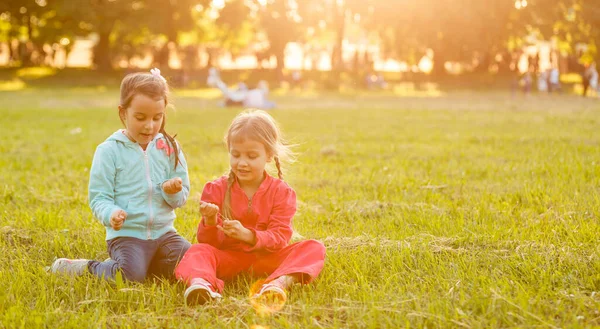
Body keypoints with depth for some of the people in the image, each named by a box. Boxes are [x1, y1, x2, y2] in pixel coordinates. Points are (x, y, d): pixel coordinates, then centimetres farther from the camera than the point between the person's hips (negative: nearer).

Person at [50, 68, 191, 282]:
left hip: (163, 231, 5)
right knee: (132, 276, -28)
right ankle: (87, 268, 2)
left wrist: (173, 191, -16)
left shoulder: (169, 148, 6)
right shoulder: (109, 151, -6)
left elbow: (180, 199, 8)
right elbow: (99, 198, -9)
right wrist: (111, 214, -30)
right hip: (126, 234, -5)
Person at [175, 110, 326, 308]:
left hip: (266, 258, 0)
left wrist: (247, 235, -28)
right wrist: (210, 223, -24)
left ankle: (280, 282, -49)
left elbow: (280, 238, -10)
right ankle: (199, 283, -61)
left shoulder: (281, 191, 0)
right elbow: (208, 242, 0)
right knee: (199, 251, -29)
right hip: (228, 258, 0)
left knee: (314, 248, -21)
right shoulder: (217, 189, 2)